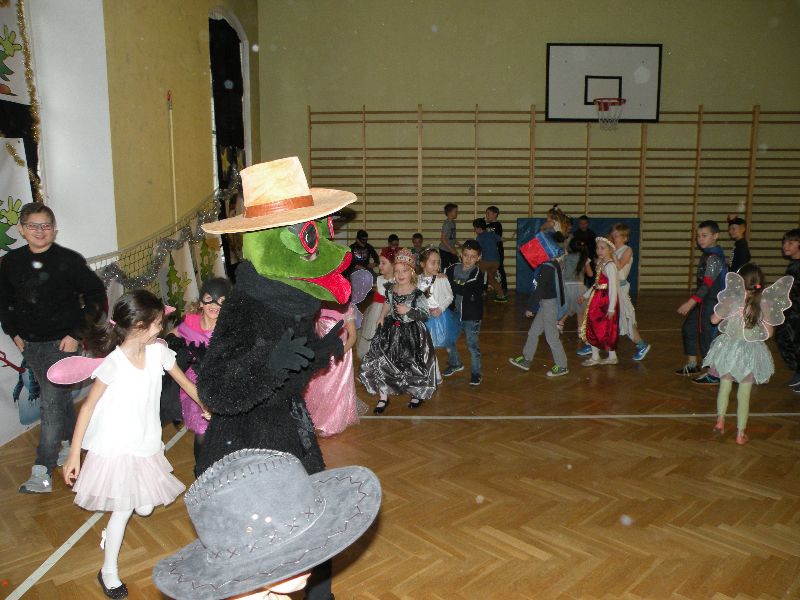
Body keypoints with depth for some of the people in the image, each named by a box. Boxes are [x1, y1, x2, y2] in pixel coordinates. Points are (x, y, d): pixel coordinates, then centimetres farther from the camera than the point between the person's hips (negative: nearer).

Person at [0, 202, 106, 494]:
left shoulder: (70, 260, -12)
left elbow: (96, 295, -7)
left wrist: (76, 333, -10)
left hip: (62, 341, -5)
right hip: (30, 344, 5)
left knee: (52, 403, -7)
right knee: (58, 397, 18)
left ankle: (43, 471, -2)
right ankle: (69, 442, 38)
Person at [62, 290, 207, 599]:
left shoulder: (158, 352, -9)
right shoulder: (113, 365, -24)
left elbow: (184, 381, 7)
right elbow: (87, 408, -15)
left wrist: (205, 407, 20)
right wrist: (73, 456, -13)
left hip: (146, 445, 5)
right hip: (115, 448, -5)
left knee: (145, 508, 10)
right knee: (124, 510, 2)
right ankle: (109, 571, 26)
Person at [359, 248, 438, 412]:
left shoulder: (417, 294, -16)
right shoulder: (390, 289, -1)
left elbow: (426, 314, -14)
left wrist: (408, 311, -23)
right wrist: (381, 317, 9)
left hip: (411, 333, -4)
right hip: (391, 330, 4)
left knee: (411, 365, 3)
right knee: (380, 362, 0)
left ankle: (418, 394, 33)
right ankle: (383, 397, 16)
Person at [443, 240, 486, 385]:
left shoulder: (478, 274, -14)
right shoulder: (453, 269, -2)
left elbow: (467, 291, -27)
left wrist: (450, 283, -33)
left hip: (471, 316, -4)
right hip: (455, 314, 4)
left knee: (472, 345, 3)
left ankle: (475, 373, 20)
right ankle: (455, 364, 39)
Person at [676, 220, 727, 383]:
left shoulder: (714, 258, -19)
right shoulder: (707, 254, 10)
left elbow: (707, 285, -26)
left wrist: (690, 303, -30)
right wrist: (692, 303, 15)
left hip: (710, 302, -10)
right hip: (702, 301, 10)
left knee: (706, 336, -5)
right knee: (688, 328, 18)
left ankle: (714, 374, 3)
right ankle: (691, 365, 32)